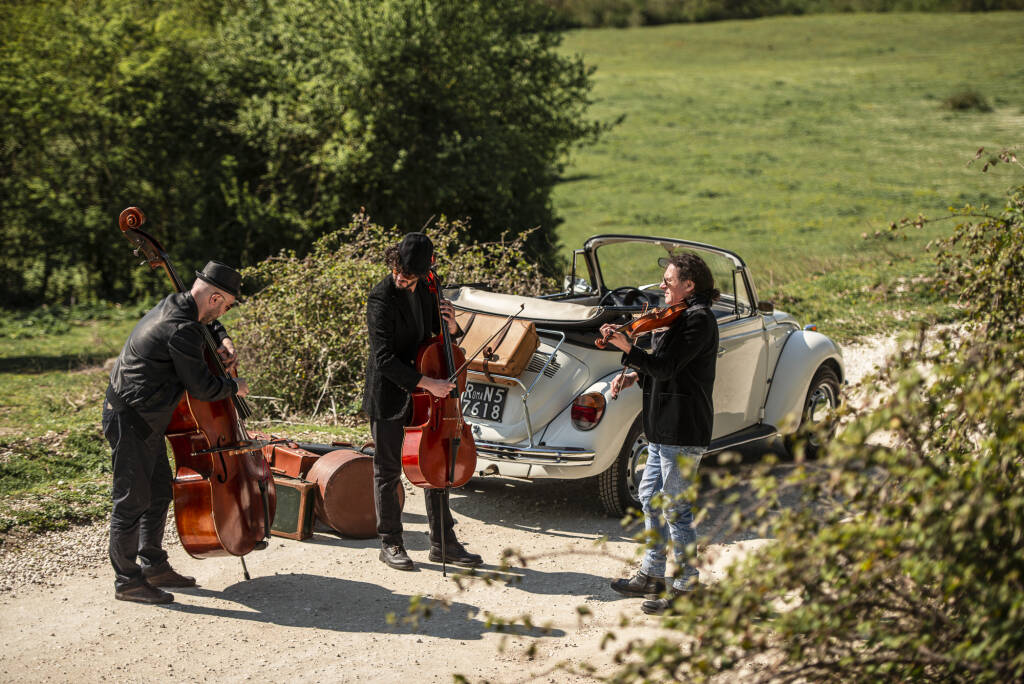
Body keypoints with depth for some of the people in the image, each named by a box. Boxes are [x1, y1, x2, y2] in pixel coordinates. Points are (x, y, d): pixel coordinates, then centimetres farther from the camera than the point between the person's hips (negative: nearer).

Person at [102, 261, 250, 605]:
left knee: (159, 493, 18)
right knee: (132, 500, -2)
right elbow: (201, 386, -18)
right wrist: (234, 387, 0)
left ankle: (154, 566, 29)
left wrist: (223, 340, 13)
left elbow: (207, 321, 31)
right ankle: (127, 580, 7)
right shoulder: (181, 330, -25)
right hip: (130, 421, -11)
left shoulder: (174, 306, 6)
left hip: (146, 419, 11)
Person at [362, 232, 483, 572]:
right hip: (389, 394, -7)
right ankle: (390, 544, 16)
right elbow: (384, 359, -23)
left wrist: (451, 326, -7)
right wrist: (426, 382, -28)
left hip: (421, 394, 7)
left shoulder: (423, 291, 4)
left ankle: (443, 543, 19)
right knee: (388, 470, 4)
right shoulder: (382, 298, -17)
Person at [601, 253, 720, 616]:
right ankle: (651, 574, 28)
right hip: (665, 427, 11)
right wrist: (635, 376, 6)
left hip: (683, 430, -11)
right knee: (651, 497, 17)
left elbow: (666, 366, -23)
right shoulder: (679, 317, 16)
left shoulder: (699, 319, -15)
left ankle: (686, 587, 5)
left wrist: (627, 347, -30)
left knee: (675, 507, -4)